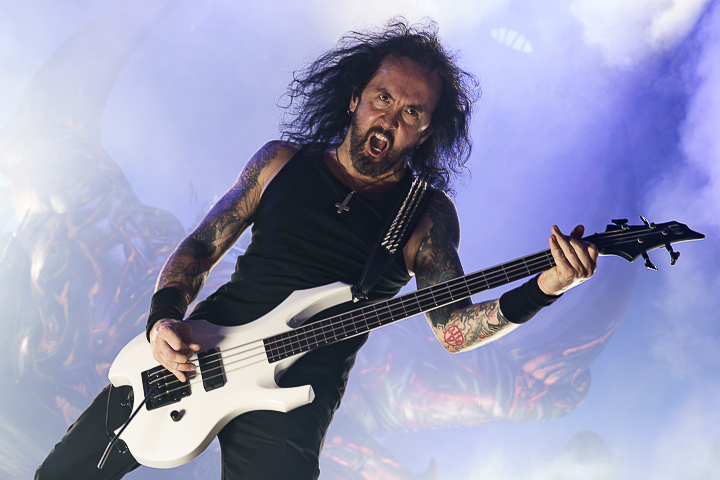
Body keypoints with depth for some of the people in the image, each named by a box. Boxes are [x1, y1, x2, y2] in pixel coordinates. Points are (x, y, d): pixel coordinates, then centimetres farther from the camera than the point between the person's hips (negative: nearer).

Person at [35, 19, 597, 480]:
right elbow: (199, 248, 10)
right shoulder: (282, 161, 7)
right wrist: (164, 318, -8)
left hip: (297, 391, -2)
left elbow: (454, 328, -7)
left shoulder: (428, 215, 1)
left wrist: (540, 291, -23)